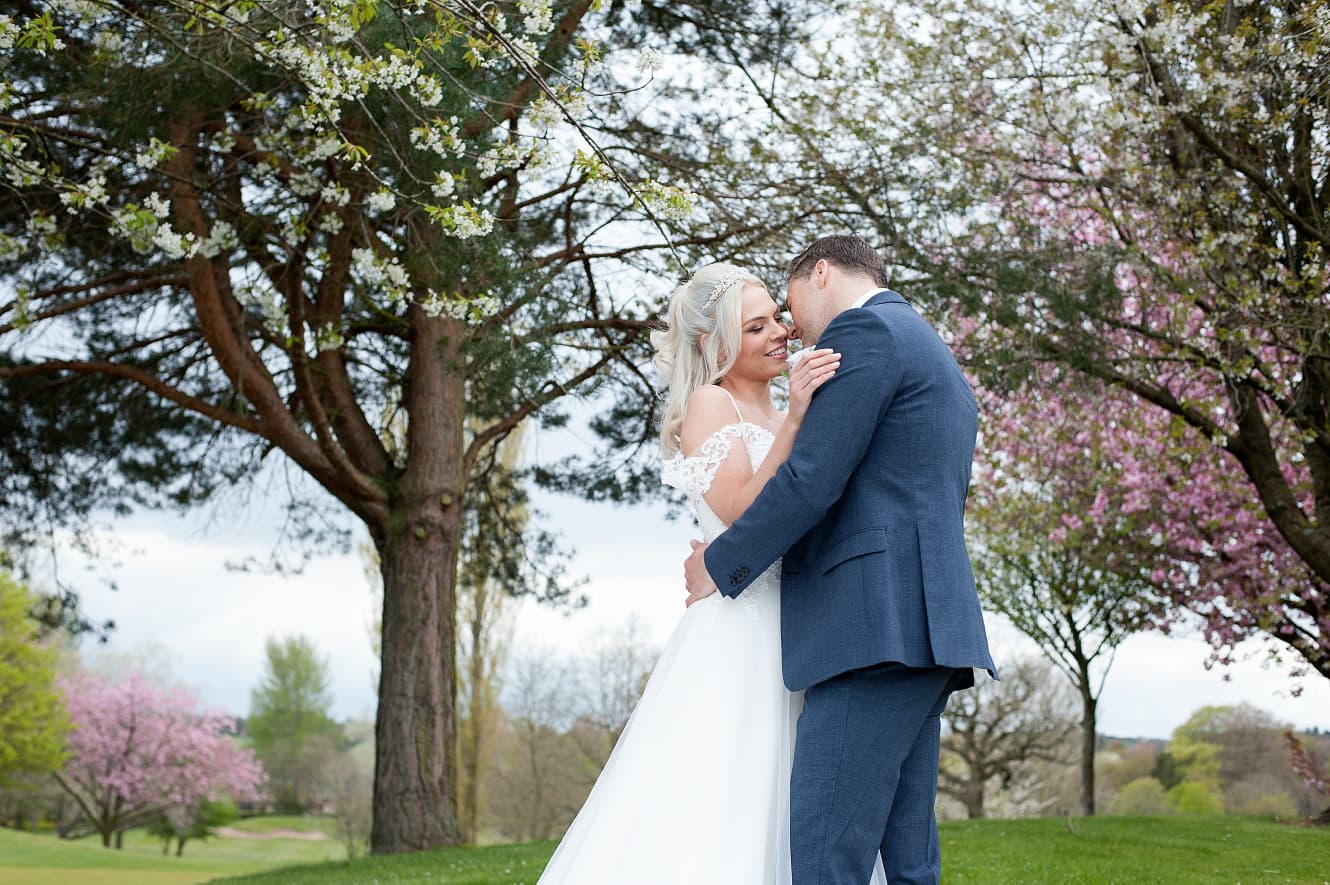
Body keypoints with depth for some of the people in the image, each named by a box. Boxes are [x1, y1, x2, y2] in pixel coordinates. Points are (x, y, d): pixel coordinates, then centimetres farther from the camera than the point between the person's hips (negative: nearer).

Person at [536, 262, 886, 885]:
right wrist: (794, 419, -22)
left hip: (794, 640, 7)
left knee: (784, 820, 3)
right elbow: (742, 515, -16)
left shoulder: (778, 419, 20)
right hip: (737, 634, -7)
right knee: (711, 819, -11)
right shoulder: (709, 403, -1)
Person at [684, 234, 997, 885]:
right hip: (920, 626, 10)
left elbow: (809, 480, -12)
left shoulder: (863, 329, -3)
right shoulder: (936, 358, 28)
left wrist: (720, 565, 1)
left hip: (874, 627, -10)